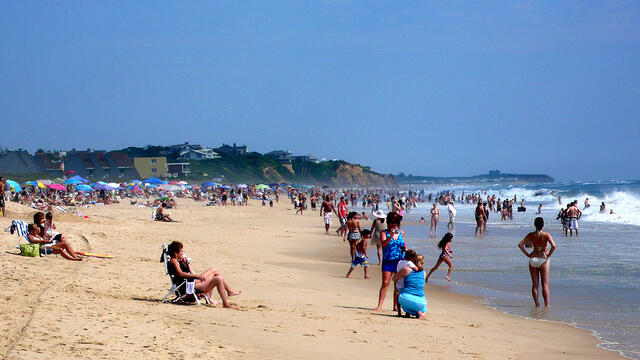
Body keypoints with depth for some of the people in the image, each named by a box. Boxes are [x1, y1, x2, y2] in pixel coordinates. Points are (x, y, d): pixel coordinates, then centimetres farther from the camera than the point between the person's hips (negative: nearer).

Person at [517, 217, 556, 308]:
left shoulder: (531, 235, 1)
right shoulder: (546, 235, -7)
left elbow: (520, 244, -4)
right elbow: (553, 246, -20)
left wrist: (527, 254, 2)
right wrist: (549, 255, -5)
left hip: (533, 260, 2)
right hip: (543, 260, -2)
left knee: (535, 284, 9)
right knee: (545, 284, 4)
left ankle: (536, 304, 9)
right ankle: (547, 304, 0)